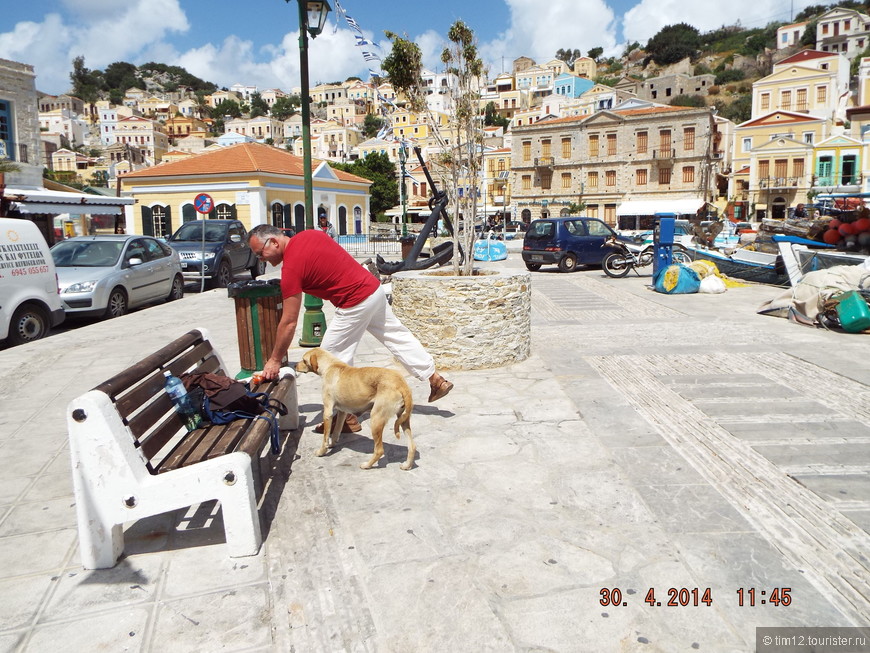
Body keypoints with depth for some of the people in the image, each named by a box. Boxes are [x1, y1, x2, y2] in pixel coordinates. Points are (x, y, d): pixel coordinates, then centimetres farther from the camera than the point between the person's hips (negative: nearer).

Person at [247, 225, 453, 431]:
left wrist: (275, 360, -6)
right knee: (396, 335, 20)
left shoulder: (291, 266, -17)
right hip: (374, 288, 9)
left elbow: (289, 322, -15)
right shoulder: (309, 234, 6)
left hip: (355, 303, -9)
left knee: (332, 354, 3)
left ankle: (347, 417, 11)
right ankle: (436, 380, 30)